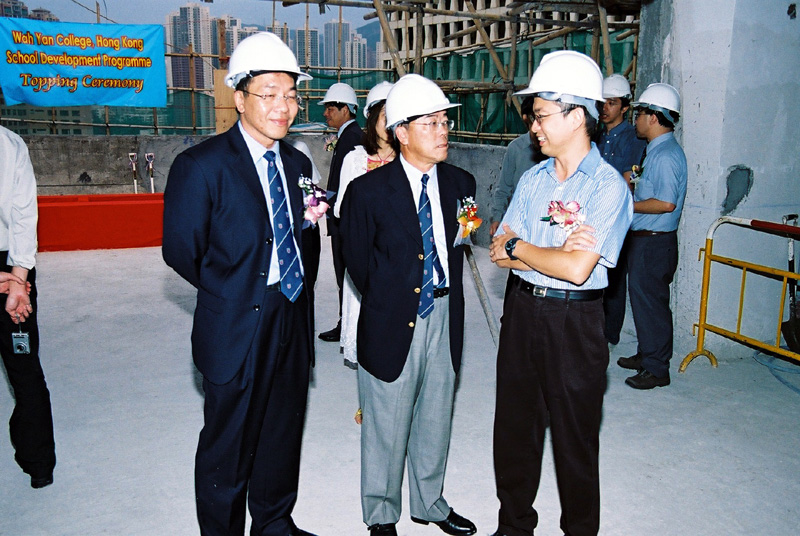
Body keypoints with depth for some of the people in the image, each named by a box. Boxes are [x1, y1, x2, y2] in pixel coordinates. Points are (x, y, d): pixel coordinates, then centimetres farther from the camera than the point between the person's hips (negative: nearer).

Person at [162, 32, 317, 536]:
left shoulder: (298, 163, 7)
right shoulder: (201, 166, -13)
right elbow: (181, 250, -9)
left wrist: (309, 219, -1)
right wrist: (233, 294, -2)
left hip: (293, 324, 6)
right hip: (237, 328, -6)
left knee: (285, 434, 20)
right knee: (229, 444, 10)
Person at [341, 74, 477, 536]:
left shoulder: (460, 184, 2)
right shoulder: (369, 191, -12)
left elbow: (455, 246, 10)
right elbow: (359, 263, -5)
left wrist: (446, 295, 2)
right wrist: (390, 303, -1)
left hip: (444, 318, 4)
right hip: (393, 324, -4)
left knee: (436, 420, 19)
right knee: (387, 427, 11)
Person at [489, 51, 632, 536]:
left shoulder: (608, 186, -13)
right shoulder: (533, 179, 7)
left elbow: (577, 268, -22)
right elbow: (501, 254, 2)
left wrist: (518, 248, -8)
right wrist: (554, 254, -16)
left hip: (573, 322, -6)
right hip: (522, 310, 6)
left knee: (574, 436, 9)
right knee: (514, 426, 15)